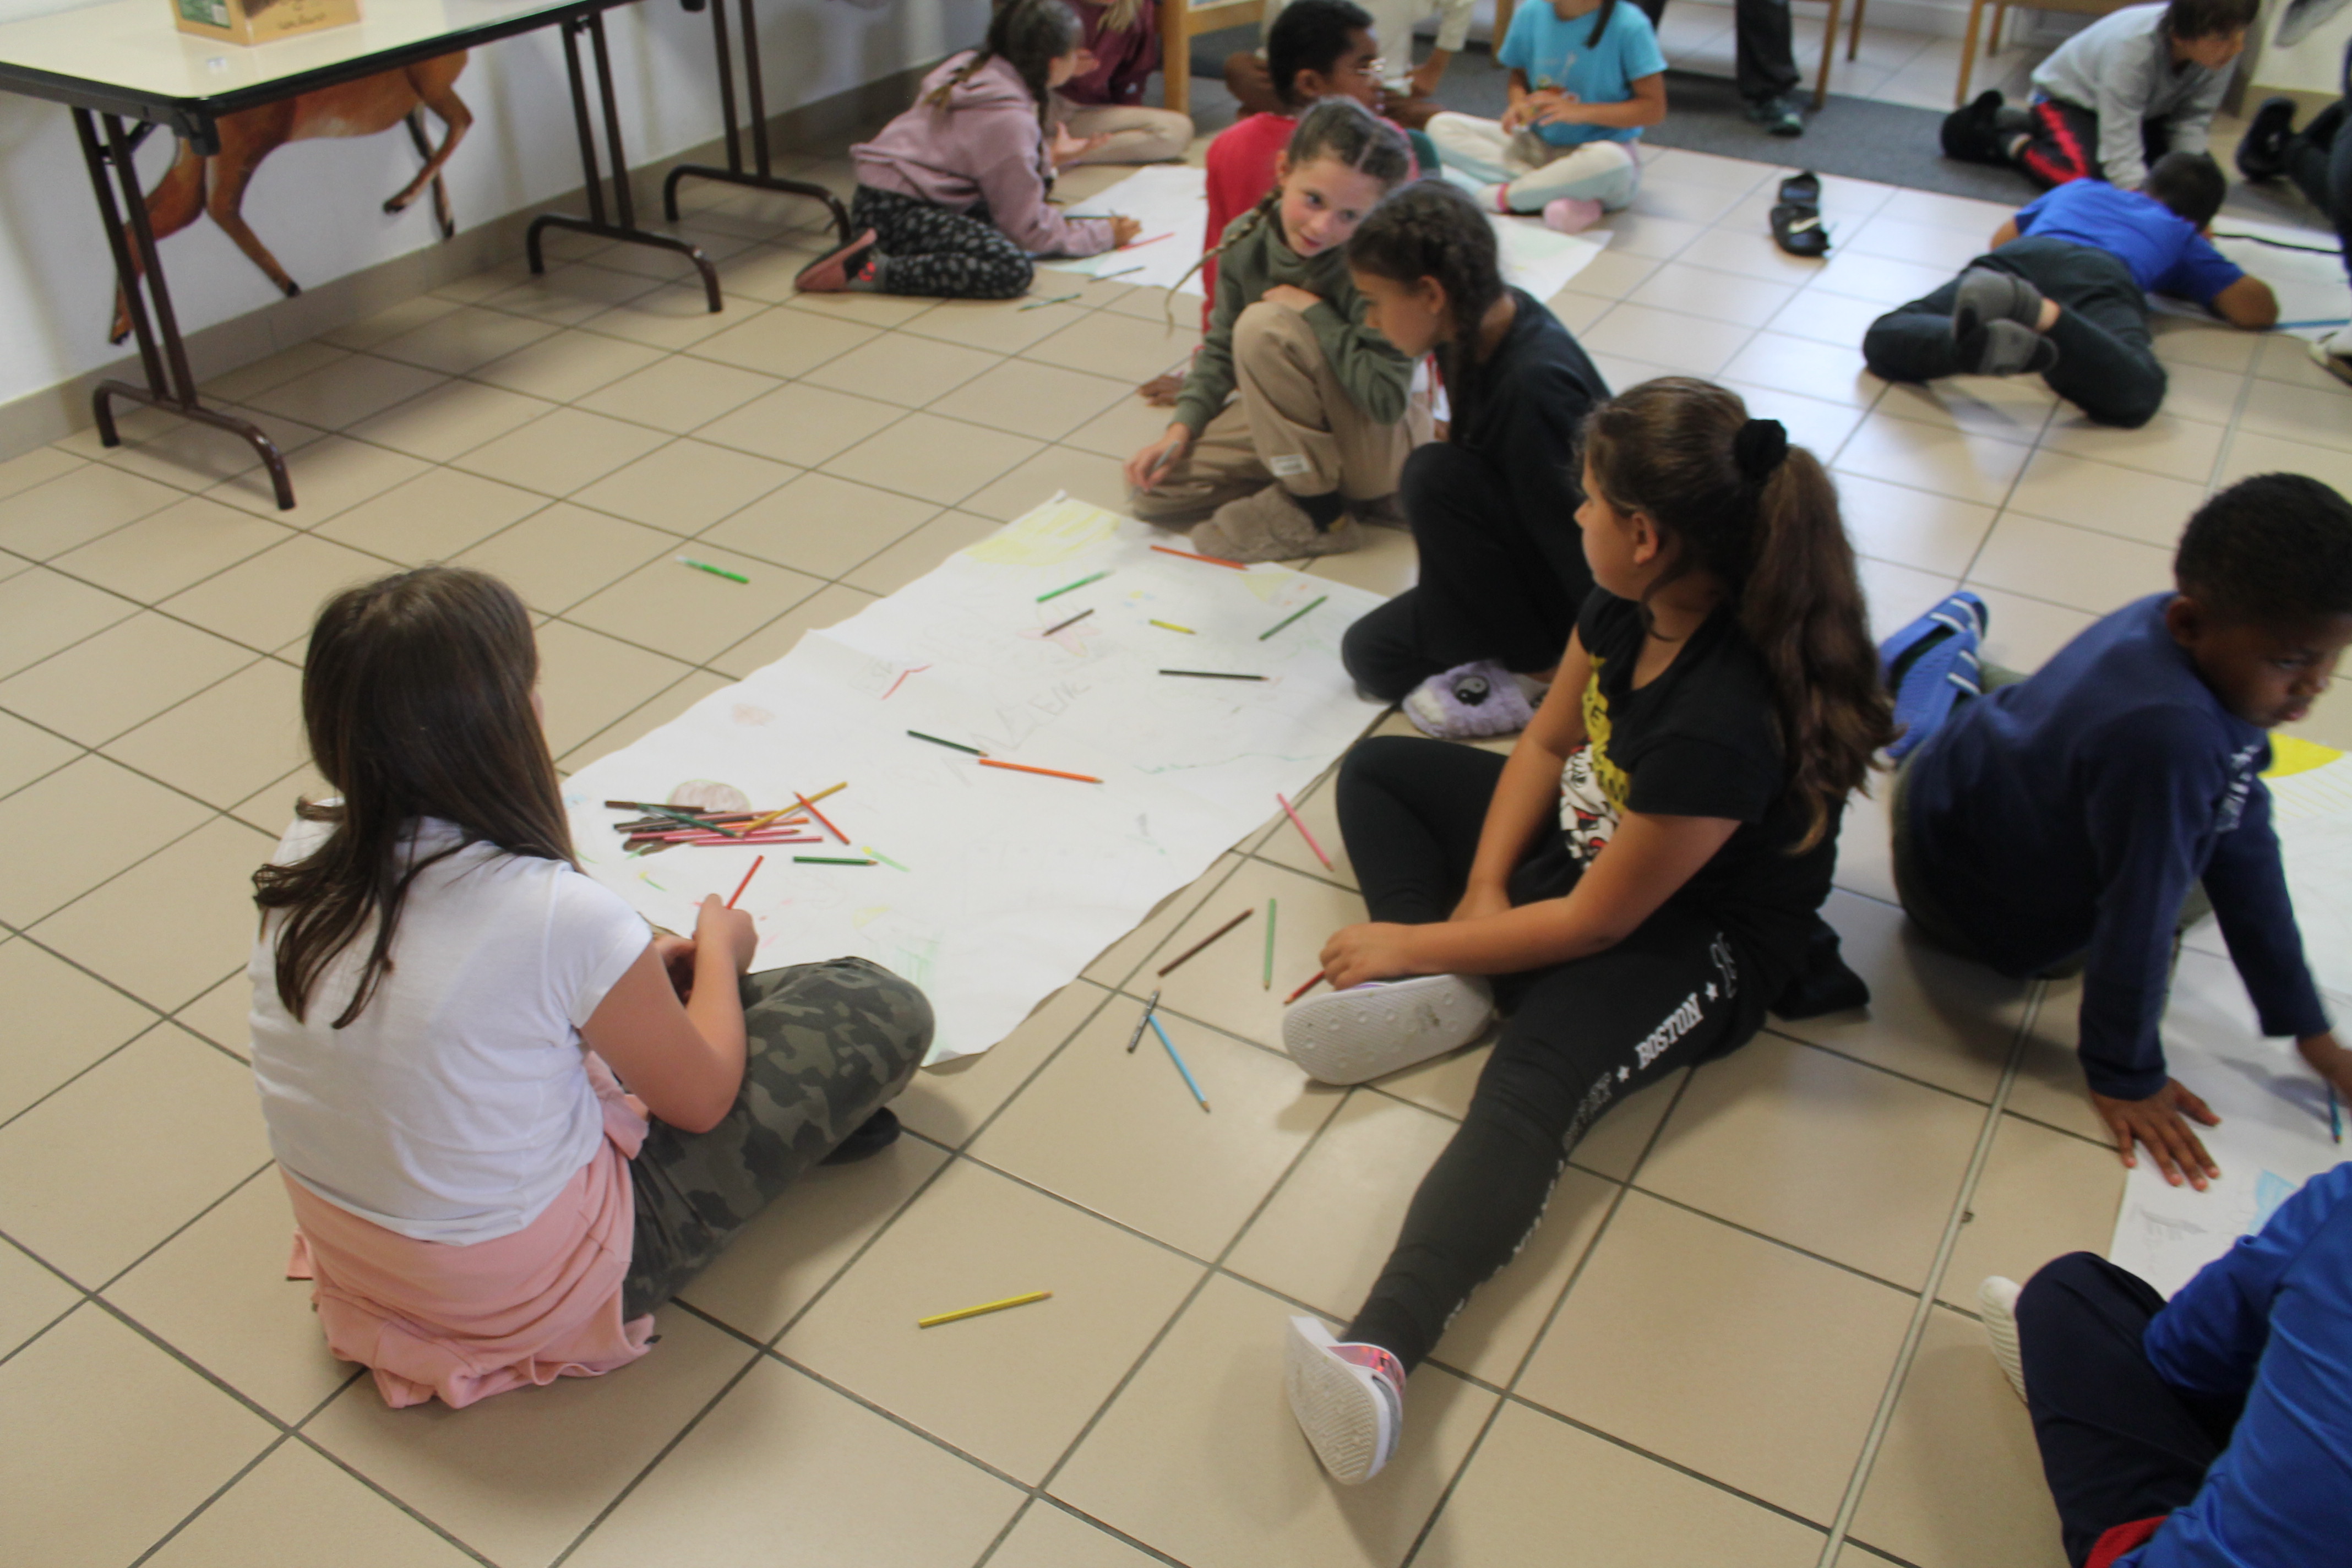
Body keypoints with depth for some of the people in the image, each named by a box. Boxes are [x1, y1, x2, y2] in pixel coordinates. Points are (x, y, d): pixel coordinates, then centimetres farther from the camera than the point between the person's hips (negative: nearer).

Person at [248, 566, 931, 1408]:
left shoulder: (302, 861, -11)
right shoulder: (563, 919, -30)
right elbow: (702, 1099, -12)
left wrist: (643, 967, 9)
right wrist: (719, 952, 6)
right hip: (528, 1291, -7)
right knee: (885, 1010, 0)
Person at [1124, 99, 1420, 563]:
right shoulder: (1246, 242, -9)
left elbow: (1387, 400, -32)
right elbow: (1221, 348, 5)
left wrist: (1315, 312, -27)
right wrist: (1183, 428, -9)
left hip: (1383, 448, -7)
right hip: (1289, 424, 7)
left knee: (1266, 326, -28)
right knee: (1151, 490, -3)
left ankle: (1317, 511, -15)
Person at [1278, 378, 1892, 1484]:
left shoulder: (1722, 725, -36)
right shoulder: (1626, 609, -12)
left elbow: (1596, 921, -27)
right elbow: (1549, 742, 4)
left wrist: (1417, 943, -16)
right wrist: (1482, 888, -8)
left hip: (1696, 939, -10)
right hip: (1583, 843, 10)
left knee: (1534, 1079, -37)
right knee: (1376, 768, 11)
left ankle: (1384, 1352, -54)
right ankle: (1443, 1001, -12)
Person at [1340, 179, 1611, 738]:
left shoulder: (1534, 384, -31)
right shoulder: (1483, 326, -5)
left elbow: (1581, 532, -28)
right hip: (1529, 565, 8)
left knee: (1433, 477, -27)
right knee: (1371, 655, 3)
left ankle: (1514, 670, -13)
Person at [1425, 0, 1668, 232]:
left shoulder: (1629, 26, -16)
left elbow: (1655, 108, -14)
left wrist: (1580, 112, -24)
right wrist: (1518, 104, -11)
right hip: (1538, 147, 5)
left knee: (1607, 161, -42)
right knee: (1441, 127, -11)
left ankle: (1502, 196, -17)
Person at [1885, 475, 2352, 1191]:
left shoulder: (2189, 630, -17)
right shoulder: (2167, 737, -45)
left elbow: (2246, 847, -10)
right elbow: (2139, 916, -32)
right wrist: (2125, 1075, -16)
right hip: (1964, 891, -7)